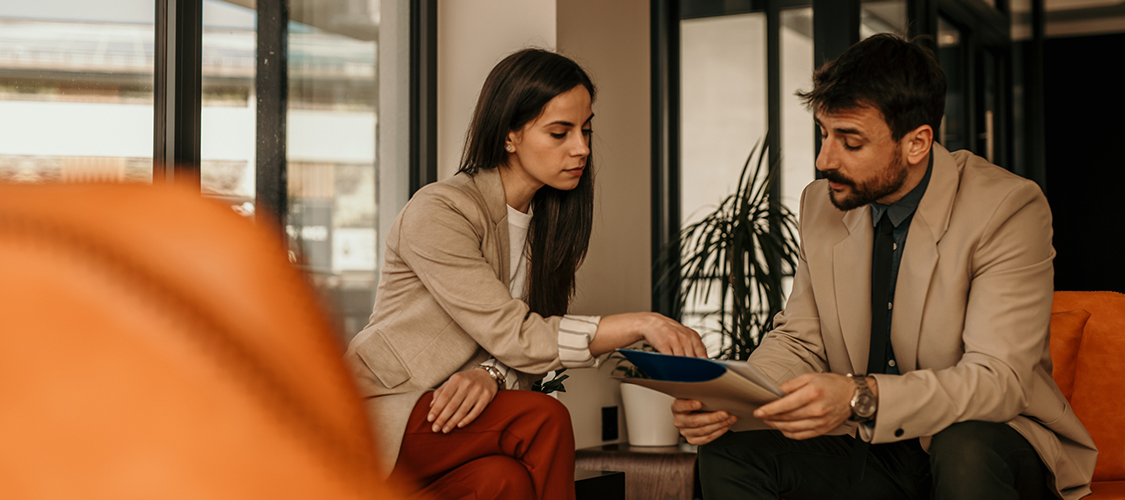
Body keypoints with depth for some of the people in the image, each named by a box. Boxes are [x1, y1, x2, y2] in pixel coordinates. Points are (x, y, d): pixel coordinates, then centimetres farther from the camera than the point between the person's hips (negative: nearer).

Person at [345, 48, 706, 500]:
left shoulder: (545, 221, 8)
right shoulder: (438, 213, -17)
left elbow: (521, 357, 3)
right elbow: (514, 336, -22)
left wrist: (491, 373, -21)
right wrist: (639, 324, -23)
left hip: (446, 411, 5)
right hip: (382, 414, -5)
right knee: (544, 421, -28)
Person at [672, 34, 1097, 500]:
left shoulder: (1009, 208, -17)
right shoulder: (821, 204, 1)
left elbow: (998, 380, -24)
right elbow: (798, 341, 5)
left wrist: (861, 397, -39)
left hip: (984, 442, -3)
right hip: (869, 447, 4)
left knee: (966, 451, -37)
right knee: (726, 449, -19)